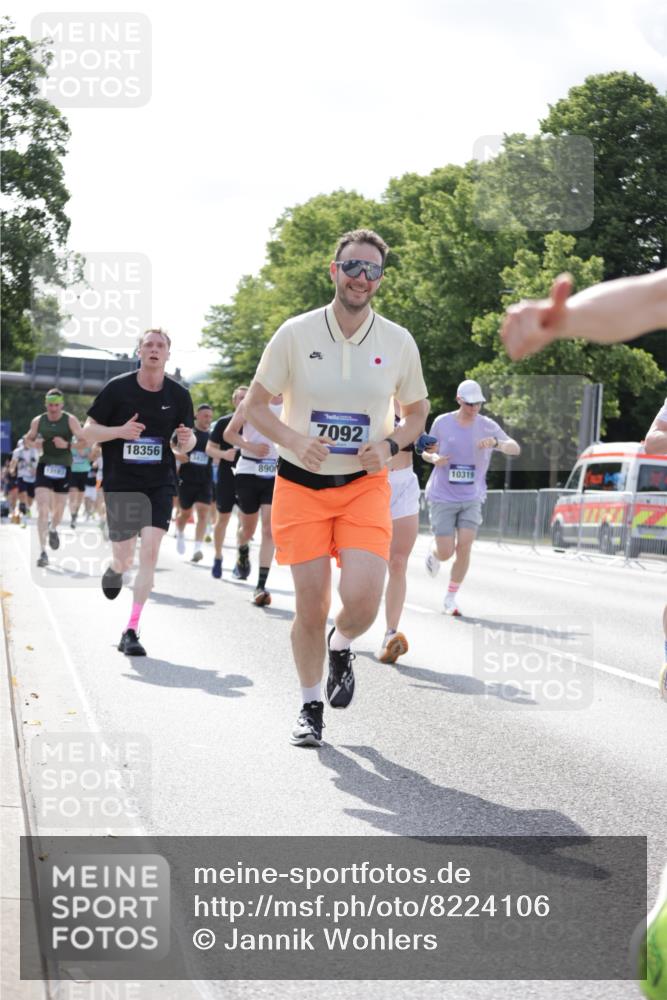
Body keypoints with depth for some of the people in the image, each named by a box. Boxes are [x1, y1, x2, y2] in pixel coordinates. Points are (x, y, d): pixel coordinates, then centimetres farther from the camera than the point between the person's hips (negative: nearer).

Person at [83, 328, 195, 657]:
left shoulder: (178, 394, 1)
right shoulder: (117, 388, -5)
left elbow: (186, 443, 11)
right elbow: (89, 430, -1)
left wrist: (187, 440, -13)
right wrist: (120, 431, -20)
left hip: (160, 484, 1)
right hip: (120, 483, -1)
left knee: (150, 552, -15)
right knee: (125, 560, 5)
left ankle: (132, 631, -10)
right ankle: (115, 569, 47)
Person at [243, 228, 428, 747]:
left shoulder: (399, 342, 0)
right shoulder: (295, 333, -5)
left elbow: (417, 413, 13)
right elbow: (255, 404, 3)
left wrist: (389, 445, -8)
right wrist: (294, 440, -16)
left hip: (365, 486, 1)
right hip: (301, 485, -1)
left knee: (363, 597, -17)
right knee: (311, 605, -1)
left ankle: (341, 648, 19)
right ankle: (311, 708, 21)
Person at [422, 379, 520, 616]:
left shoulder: (487, 425, -3)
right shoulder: (442, 423, -3)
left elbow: (515, 448, -12)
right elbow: (427, 452, 10)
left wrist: (496, 442, -32)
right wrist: (434, 459, -14)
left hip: (471, 498, 1)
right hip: (442, 497, -1)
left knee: (464, 547, -12)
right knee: (446, 552, -6)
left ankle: (451, 597, 4)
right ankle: (434, 552, 33)